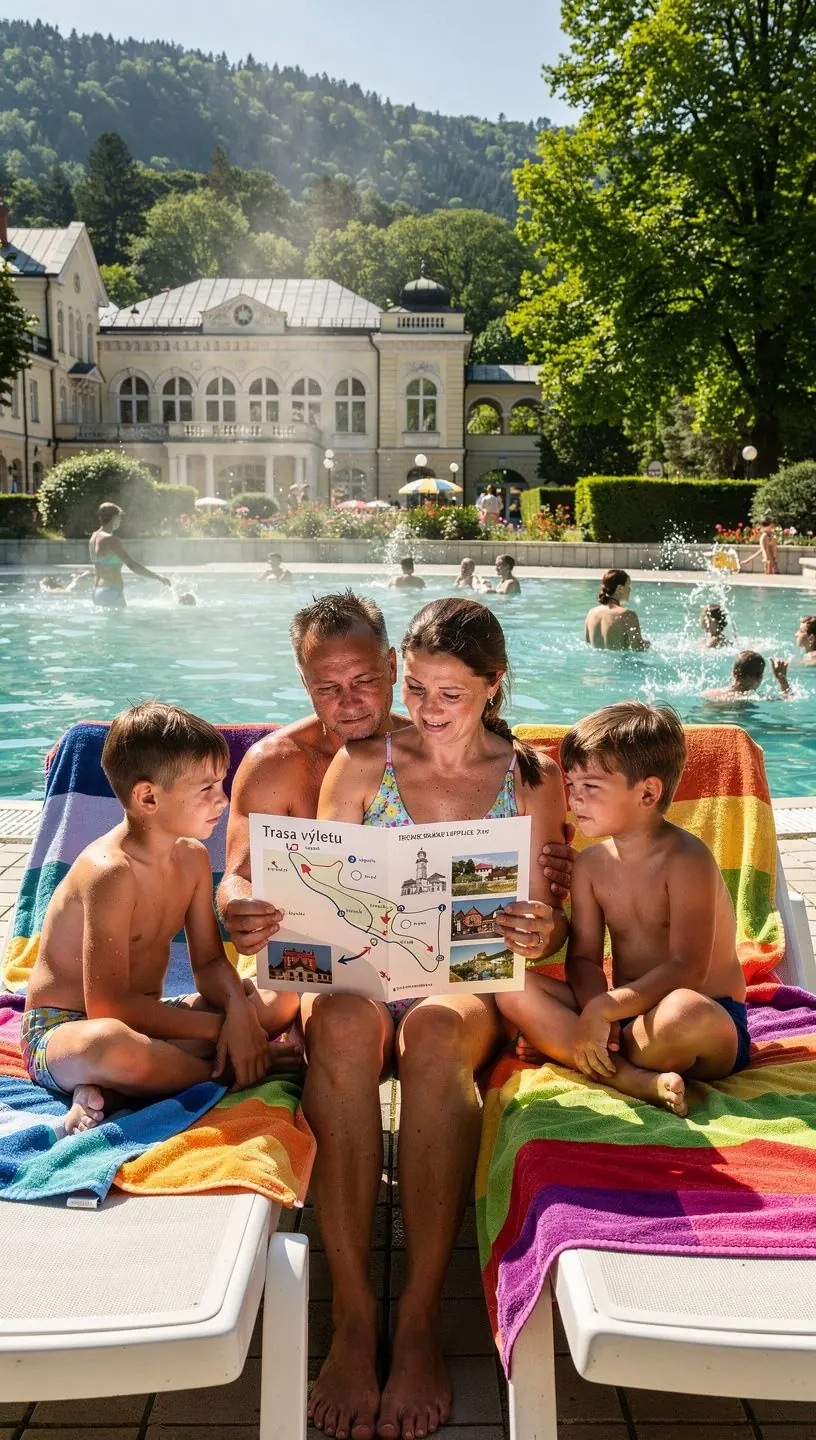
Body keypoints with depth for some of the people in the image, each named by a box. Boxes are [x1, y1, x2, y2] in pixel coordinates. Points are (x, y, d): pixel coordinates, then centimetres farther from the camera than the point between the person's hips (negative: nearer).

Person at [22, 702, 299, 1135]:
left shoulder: (192, 856, 2)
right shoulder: (111, 872, -24)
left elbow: (209, 961, 5)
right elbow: (108, 1005, -26)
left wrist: (238, 1009, -18)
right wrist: (219, 1026, -21)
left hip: (143, 1020, 9)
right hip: (62, 1030, -9)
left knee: (284, 998, -1)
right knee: (112, 1043, -44)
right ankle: (219, 1071, -11)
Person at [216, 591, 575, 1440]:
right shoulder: (276, 764, 7)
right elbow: (236, 880, -4)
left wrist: (545, 887, -21)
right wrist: (240, 915, -29)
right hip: (327, 980, 0)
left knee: (436, 1037, -35)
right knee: (346, 1028, -35)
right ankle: (352, 1317, -30)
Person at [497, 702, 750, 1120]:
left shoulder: (687, 859, -16)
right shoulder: (591, 864, 4)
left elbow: (688, 970, -24)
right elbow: (583, 958, 2)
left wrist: (603, 1009, -29)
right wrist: (595, 1015, -19)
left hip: (713, 1022, -6)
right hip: (626, 1011, 6)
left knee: (683, 1011, -42)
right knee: (512, 987, -13)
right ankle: (631, 1078, -28)